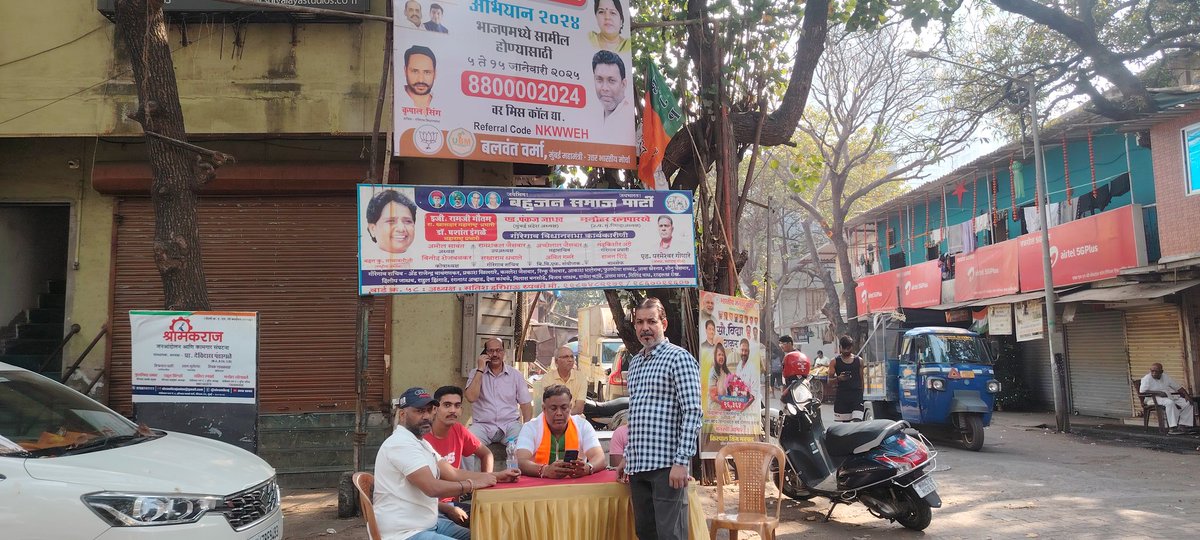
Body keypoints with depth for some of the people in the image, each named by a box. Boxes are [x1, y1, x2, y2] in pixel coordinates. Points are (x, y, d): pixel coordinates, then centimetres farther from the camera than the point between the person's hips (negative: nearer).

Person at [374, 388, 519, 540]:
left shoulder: (421, 442, 15)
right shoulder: (401, 443, -18)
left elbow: (453, 473, 11)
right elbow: (432, 488, -26)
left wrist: (496, 476, 1)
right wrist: (474, 484, -14)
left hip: (428, 523, 10)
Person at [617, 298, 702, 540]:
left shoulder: (679, 358, -7)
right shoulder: (635, 362, 17)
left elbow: (692, 413, -13)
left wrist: (681, 461, -19)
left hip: (666, 463, -7)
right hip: (638, 464, 8)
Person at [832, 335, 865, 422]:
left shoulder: (859, 360, 10)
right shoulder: (835, 362, 5)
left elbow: (861, 379, 14)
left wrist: (861, 395, 9)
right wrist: (838, 378, -18)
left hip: (856, 395, 0)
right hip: (841, 396, 0)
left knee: (857, 422, -14)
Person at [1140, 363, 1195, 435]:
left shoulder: (1166, 377, 12)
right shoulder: (1147, 378, -7)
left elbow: (1178, 387, 16)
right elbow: (1142, 391, -20)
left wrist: (1186, 395, -1)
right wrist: (1157, 392, -26)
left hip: (1169, 397, 7)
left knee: (1187, 403, -8)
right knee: (1170, 402, -36)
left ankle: (1182, 425, -13)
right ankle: (1173, 428, -39)